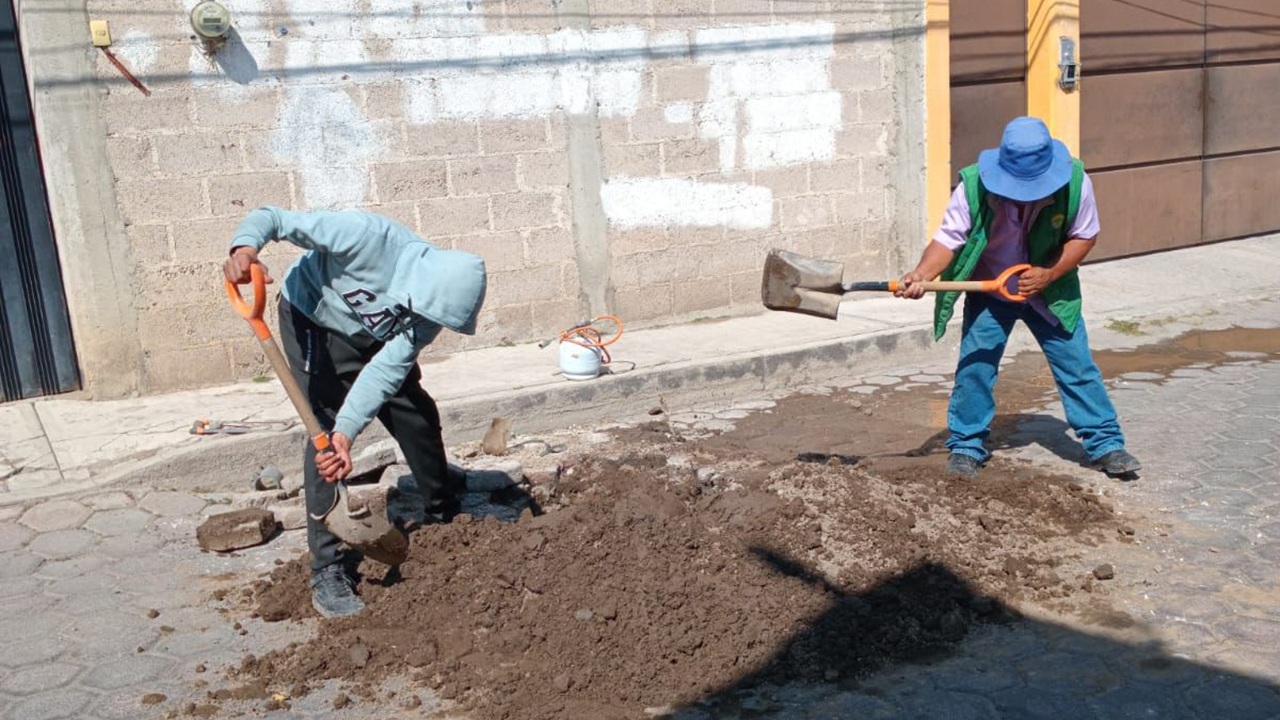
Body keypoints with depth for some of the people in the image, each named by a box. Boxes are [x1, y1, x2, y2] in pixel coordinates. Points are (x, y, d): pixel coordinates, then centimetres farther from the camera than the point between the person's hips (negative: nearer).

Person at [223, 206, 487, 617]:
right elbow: (273, 218, -35)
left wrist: (347, 432, -39)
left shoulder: (434, 300, -25)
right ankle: (326, 572, -10)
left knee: (419, 418, 6)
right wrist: (244, 246, -56)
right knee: (326, 433, -16)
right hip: (313, 322, -4)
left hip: (374, 337, 5)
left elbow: (388, 369, -29)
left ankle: (447, 519, 31)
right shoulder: (369, 237, -39)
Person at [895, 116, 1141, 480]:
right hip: (989, 290, 0)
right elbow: (948, 239, -22)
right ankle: (966, 445, 13)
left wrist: (1048, 274, -22)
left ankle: (1106, 444, 17)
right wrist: (922, 274, -42)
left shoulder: (1074, 181, -21)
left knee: (1077, 365, 2)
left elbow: (1085, 236, -8)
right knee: (974, 366, -5)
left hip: (1051, 290, 1)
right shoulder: (974, 185, -25)